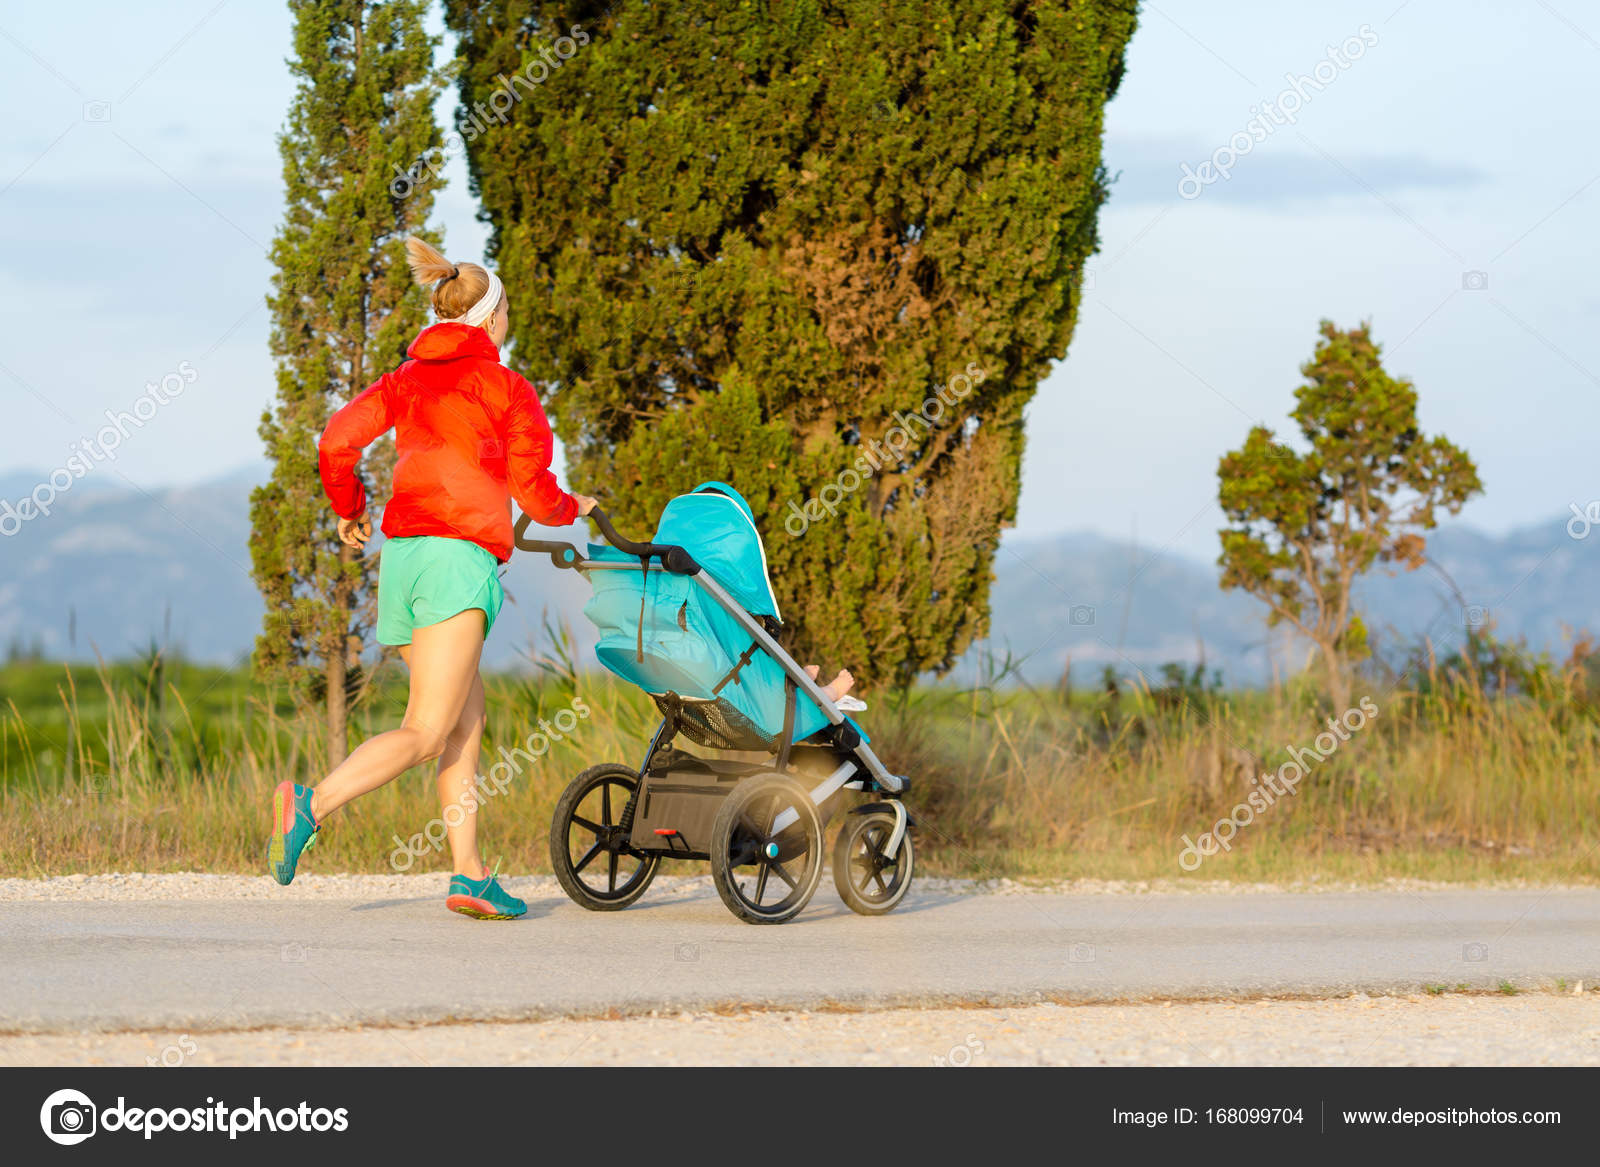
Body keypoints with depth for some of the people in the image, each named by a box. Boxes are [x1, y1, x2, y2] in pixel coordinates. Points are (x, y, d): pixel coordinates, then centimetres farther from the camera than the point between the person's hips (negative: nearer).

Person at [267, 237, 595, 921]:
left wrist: (350, 510, 24)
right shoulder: (506, 389, 3)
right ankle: (310, 806, -32)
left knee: (465, 721, 12)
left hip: (401, 550, 7)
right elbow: (534, 492, 7)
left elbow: (337, 442, 5)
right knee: (426, 733, -13)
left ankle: (471, 876, 7)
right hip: (459, 555, -7)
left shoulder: (406, 380, 16)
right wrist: (572, 509, 29)